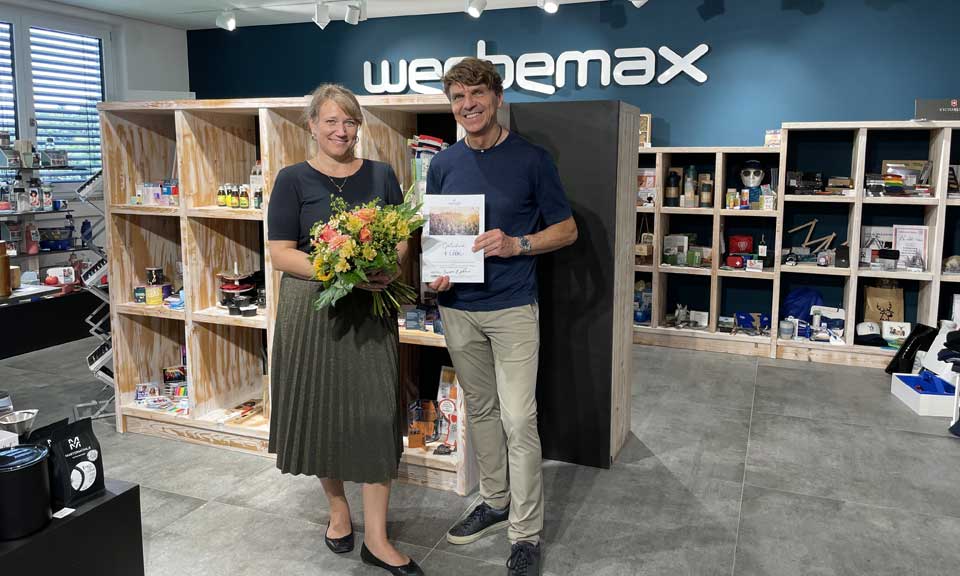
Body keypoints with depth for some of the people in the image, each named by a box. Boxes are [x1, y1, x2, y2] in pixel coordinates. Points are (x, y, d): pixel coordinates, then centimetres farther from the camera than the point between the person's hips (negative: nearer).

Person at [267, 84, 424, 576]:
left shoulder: (381, 175, 7)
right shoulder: (293, 180, -1)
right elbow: (281, 253, -7)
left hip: (371, 309, 2)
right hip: (314, 309, -1)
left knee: (376, 414, 0)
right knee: (322, 410, 8)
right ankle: (337, 507, 34)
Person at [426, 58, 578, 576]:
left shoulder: (531, 159, -5)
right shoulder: (443, 164, 7)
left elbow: (566, 229, 0)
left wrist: (516, 244, -18)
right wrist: (435, 273, -7)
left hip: (512, 307, -4)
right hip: (457, 306, 5)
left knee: (518, 420, -5)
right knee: (480, 410, 16)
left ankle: (525, 534, 8)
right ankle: (494, 501, 33)